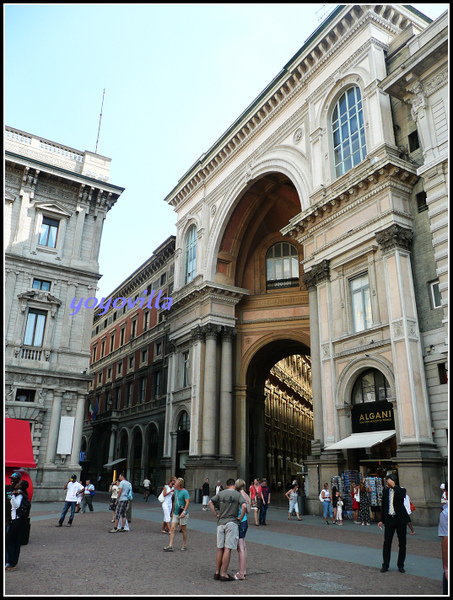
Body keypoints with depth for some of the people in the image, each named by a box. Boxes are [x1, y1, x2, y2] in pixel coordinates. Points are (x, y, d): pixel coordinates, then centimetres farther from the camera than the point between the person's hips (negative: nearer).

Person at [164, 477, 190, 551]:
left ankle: (184, 545, 19)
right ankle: (170, 546, 1)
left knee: (183, 530, 5)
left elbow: (187, 502, -21)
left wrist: (184, 512, -29)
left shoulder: (185, 492, -14)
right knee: (173, 529, 0)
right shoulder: (176, 491, 12)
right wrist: (173, 511, 24)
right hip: (176, 513, 7)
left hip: (182, 514, -7)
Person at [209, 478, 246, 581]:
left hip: (220, 523, 4)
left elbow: (210, 502, 4)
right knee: (228, 549, -1)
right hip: (232, 523, -4)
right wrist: (240, 518, -5)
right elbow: (244, 506, -16)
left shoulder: (220, 493, 8)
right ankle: (223, 574, 0)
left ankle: (217, 572, 18)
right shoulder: (238, 494, -2)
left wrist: (216, 514, 7)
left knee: (220, 548, 12)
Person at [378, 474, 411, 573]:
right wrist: (381, 520, 13)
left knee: (402, 543, 6)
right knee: (387, 542, 0)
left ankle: (400, 565, 21)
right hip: (389, 519, 3)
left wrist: (393, 486, -28)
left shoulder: (400, 490, -4)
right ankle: (385, 565, 11)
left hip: (400, 520, -3)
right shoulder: (385, 491, 8)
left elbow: (402, 495, -30)